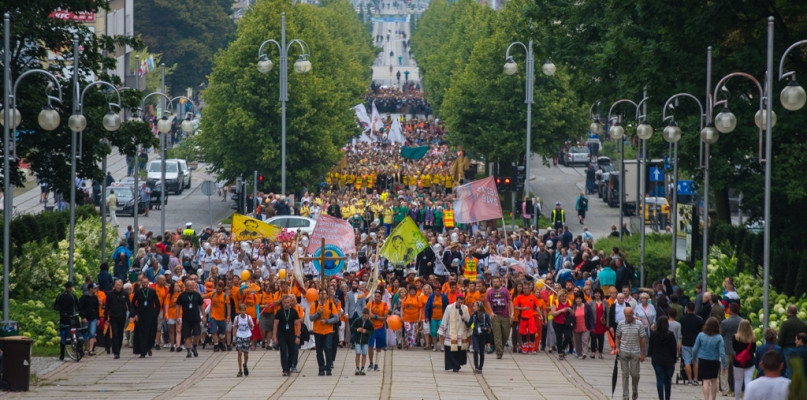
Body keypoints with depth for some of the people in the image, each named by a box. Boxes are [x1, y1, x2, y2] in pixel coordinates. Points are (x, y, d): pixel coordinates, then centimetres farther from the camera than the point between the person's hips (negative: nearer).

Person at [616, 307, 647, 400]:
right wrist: (617, 348, -4)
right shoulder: (621, 324, 1)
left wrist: (642, 354, -1)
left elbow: (642, 340, 1)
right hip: (623, 352, 1)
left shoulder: (639, 324, -3)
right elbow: (618, 337, 11)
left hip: (635, 353, -1)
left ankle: (635, 392, 27)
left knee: (635, 374, 3)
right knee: (625, 374, 3)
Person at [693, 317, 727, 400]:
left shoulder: (701, 335, -8)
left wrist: (694, 358, 17)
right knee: (714, 380, 18)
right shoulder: (719, 338, -10)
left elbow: (695, 349, -2)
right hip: (715, 362, 1)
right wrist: (724, 365, -2)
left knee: (706, 381, -4)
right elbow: (722, 353, -10)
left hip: (703, 361, -1)